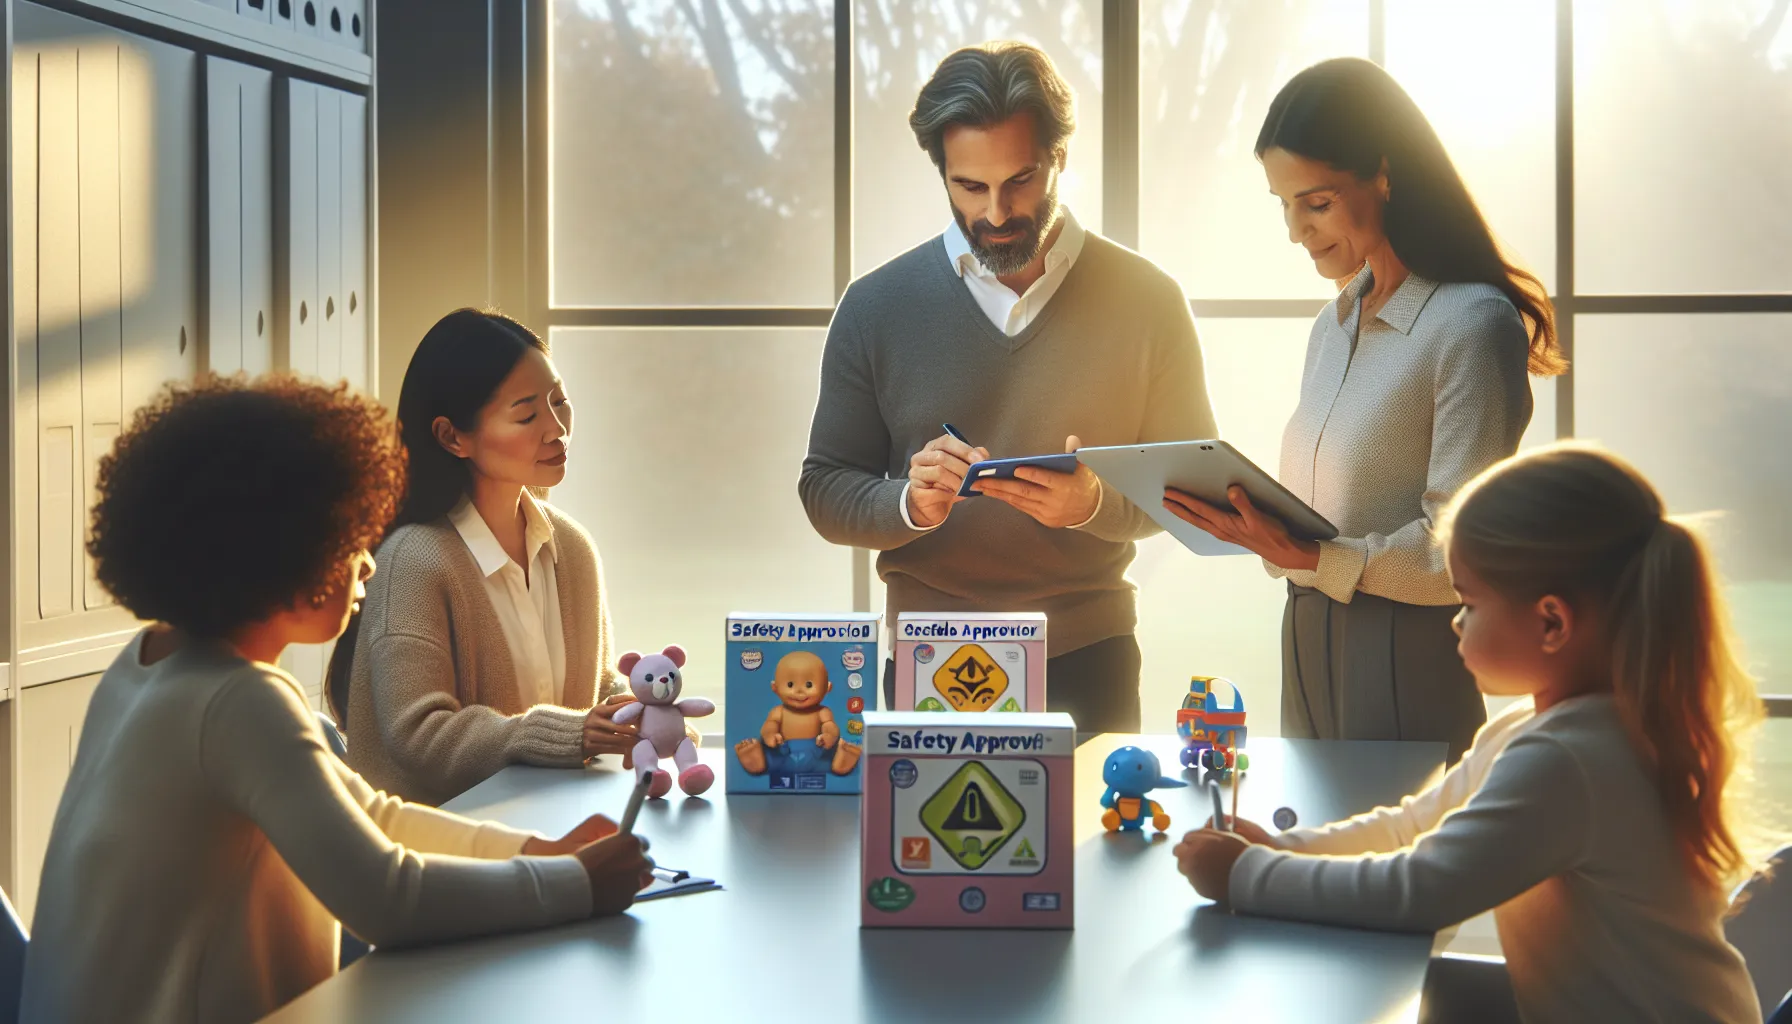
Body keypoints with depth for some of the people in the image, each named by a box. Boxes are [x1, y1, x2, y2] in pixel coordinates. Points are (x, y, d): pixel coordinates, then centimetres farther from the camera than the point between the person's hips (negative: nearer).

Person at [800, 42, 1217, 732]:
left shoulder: (1147, 300, -4)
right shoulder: (877, 306, -1)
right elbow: (825, 493, 2)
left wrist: (1095, 505, -19)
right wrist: (910, 504, -19)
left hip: (1089, 667, 0)